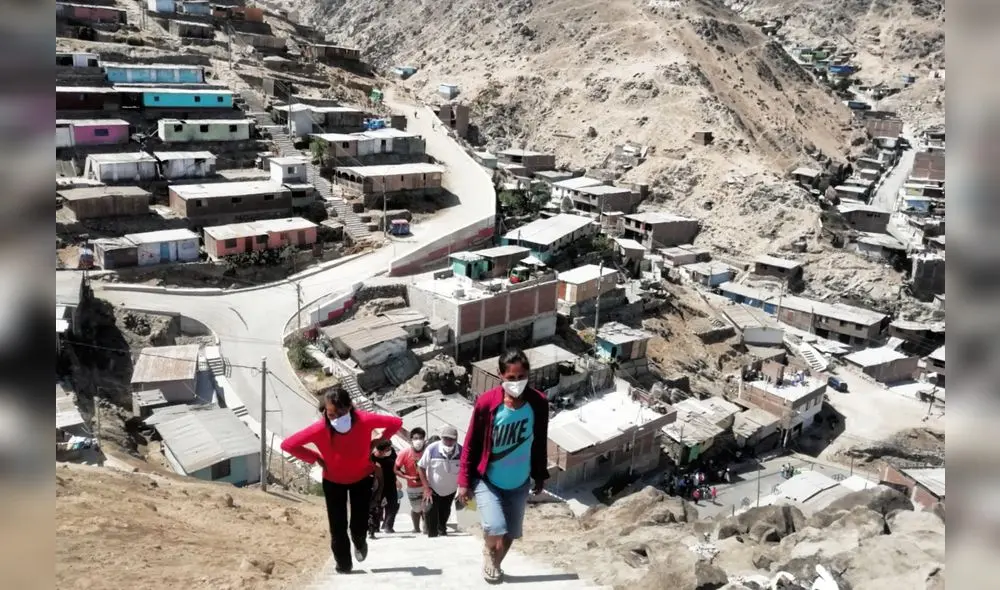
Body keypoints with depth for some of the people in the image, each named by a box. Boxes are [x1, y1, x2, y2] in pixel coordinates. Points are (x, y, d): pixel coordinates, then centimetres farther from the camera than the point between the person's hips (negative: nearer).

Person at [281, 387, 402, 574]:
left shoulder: (364, 420, -34)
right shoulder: (319, 429, -35)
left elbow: (396, 423, -18)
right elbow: (288, 445, -24)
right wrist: (316, 458, -21)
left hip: (362, 477, 0)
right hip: (333, 481, 0)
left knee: (359, 525, 5)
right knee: (338, 527, 2)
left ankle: (359, 543, 42)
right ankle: (343, 564, 27)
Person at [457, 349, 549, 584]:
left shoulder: (539, 403, -14)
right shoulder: (486, 402, -21)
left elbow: (540, 444, 2)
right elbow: (471, 444, -10)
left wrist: (540, 476, 10)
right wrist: (464, 481, -7)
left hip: (519, 484, 3)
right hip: (487, 481, -3)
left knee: (510, 535, 15)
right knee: (496, 530, -19)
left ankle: (495, 565, 47)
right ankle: (488, 551, 18)